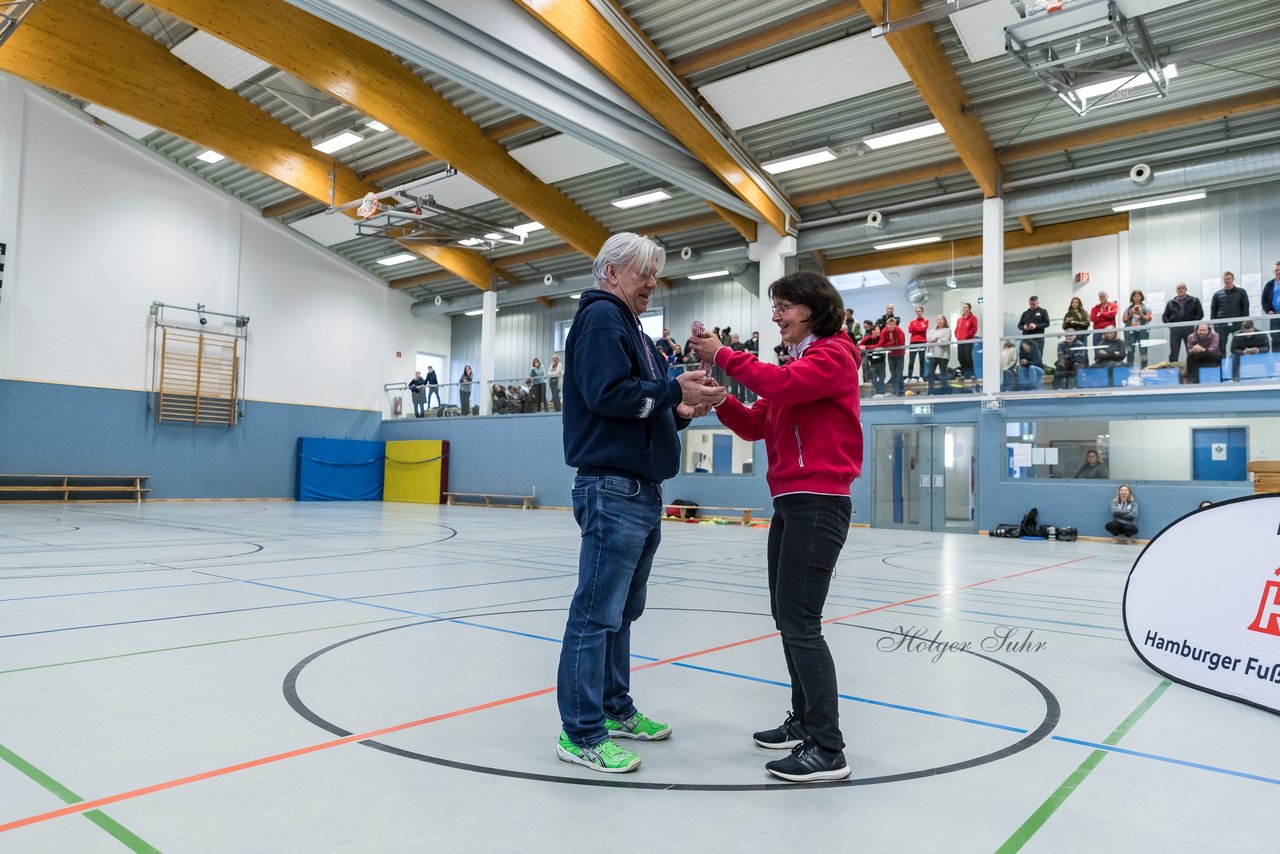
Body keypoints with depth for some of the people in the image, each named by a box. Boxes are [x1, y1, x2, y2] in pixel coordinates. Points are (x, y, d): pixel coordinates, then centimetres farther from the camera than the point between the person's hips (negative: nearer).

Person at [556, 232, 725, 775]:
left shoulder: (634, 332, 24)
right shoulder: (601, 316, -5)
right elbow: (607, 394, -18)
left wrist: (679, 412, 4)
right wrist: (673, 390, -13)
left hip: (643, 492, 10)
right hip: (612, 489, -10)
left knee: (622, 610, 15)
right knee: (597, 613, -6)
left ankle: (615, 709, 26)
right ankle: (581, 733, 1)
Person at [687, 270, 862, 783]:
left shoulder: (834, 354, -6)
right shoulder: (798, 364, 20)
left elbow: (781, 385, -26)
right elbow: (755, 425, 14)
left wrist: (723, 356, -16)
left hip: (817, 504, -9)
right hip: (789, 504, 9)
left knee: (800, 622, -11)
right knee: (786, 616, 13)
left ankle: (827, 750, -5)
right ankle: (804, 722, 26)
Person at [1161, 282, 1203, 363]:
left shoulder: (1194, 300, 9)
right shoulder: (1171, 303, 13)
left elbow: (1200, 314, 4)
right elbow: (1164, 316, 14)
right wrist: (1169, 324, -2)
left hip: (1189, 329, -1)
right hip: (1175, 329, 1)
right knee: (1173, 353, 2)